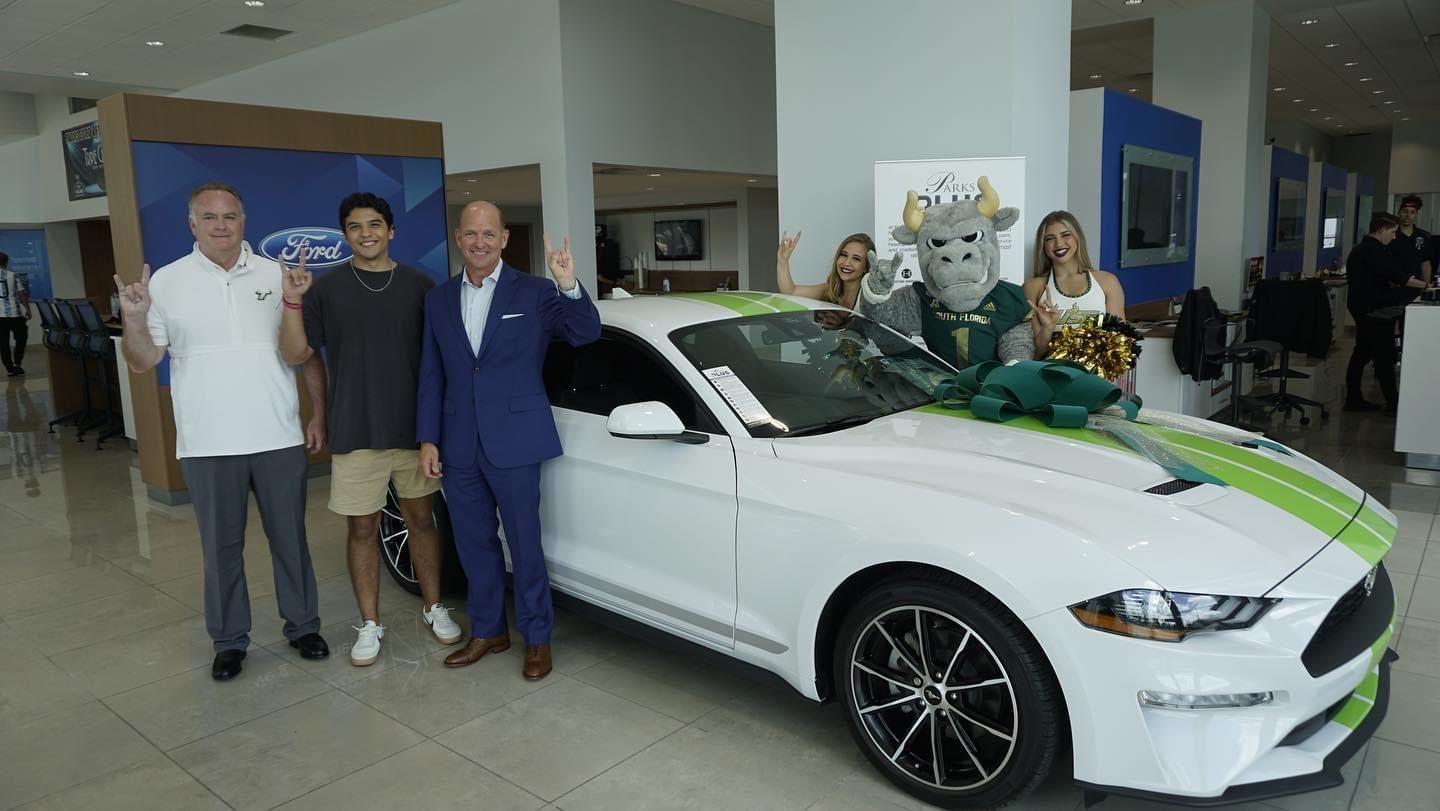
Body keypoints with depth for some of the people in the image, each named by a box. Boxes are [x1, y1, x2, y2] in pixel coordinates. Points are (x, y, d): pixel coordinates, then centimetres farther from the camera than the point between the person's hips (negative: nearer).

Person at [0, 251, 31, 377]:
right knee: (21, 338, 13)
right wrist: (27, 309, 4)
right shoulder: (14, 275, -2)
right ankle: (17, 364, 2)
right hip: (15, 313, -2)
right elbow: (22, 294, -4)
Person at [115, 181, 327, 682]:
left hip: (279, 436, 1)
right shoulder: (167, 282, 1)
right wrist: (134, 320, -15)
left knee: (290, 538, 11)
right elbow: (142, 363, 3)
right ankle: (229, 641, 25)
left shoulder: (277, 277, 3)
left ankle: (303, 626, 26)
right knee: (221, 546, 11)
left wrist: (321, 411, 2)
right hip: (208, 444, 0)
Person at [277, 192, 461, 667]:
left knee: (421, 518, 12)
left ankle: (434, 608, 28)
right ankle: (370, 625, 21)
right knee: (362, 528, 7)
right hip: (354, 431, -1)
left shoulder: (419, 285, 2)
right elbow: (296, 355, -2)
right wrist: (292, 302, -17)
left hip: (415, 427, 1)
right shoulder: (326, 289, 0)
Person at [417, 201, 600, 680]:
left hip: (513, 442, -4)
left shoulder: (533, 292, -3)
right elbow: (431, 375, 9)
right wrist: (427, 440, 5)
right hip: (459, 447, 4)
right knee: (474, 545, 15)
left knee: (525, 544, 5)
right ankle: (487, 631, 33)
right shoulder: (439, 300, 8)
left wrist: (569, 285, -30)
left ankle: (537, 638, 22)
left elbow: (586, 333, -13)